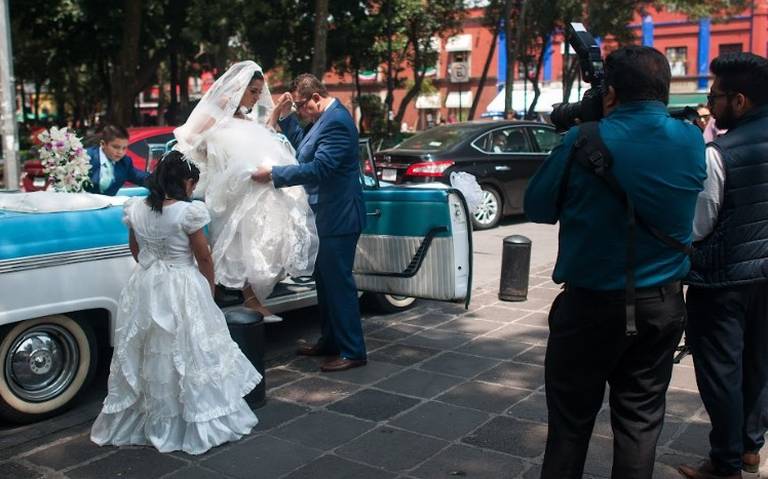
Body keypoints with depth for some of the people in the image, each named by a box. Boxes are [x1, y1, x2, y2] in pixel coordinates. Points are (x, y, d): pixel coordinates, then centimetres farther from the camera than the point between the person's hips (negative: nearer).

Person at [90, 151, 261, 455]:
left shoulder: (135, 209, -1)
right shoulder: (188, 212, -16)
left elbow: (135, 250, 13)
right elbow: (204, 258, -8)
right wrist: (210, 288, 7)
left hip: (144, 288, 5)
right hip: (182, 291, -5)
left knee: (147, 357, 16)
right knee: (186, 357, 4)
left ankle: (139, 420, 29)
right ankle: (199, 423, 13)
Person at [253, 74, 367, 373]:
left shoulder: (336, 122, -19)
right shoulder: (326, 118, 12)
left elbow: (318, 168, -26)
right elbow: (304, 148, 22)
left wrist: (273, 174, -22)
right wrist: (284, 117, 11)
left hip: (339, 217, -11)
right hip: (328, 215, 11)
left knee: (338, 281, -4)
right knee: (325, 280, 17)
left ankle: (353, 351, 5)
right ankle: (330, 341, 30)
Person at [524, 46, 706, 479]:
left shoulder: (585, 141, -15)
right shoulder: (692, 142, -2)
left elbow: (537, 208, -4)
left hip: (591, 303, -3)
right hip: (662, 305, 4)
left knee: (571, 420, 11)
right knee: (640, 419, 14)